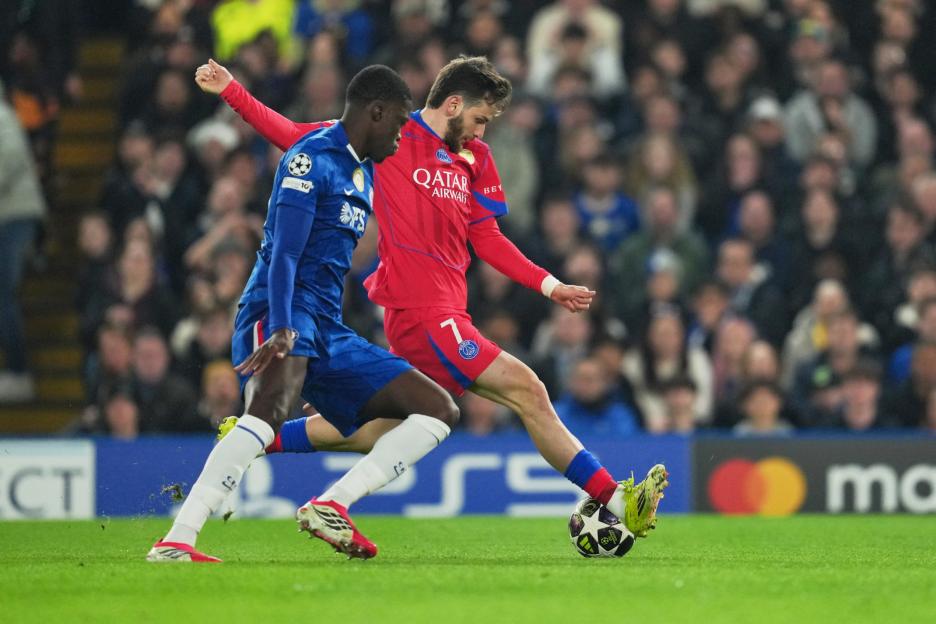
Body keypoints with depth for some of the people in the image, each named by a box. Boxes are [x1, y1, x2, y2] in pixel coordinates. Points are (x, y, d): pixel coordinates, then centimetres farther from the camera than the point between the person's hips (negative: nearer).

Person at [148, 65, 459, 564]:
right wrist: (281, 330, -32)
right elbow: (283, 254, -19)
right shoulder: (310, 160, -6)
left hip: (327, 333, 10)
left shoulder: (364, 173, 22)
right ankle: (175, 543, -44)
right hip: (281, 316, -10)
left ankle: (330, 506, -13)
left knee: (439, 410, 4)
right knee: (271, 405, -38)